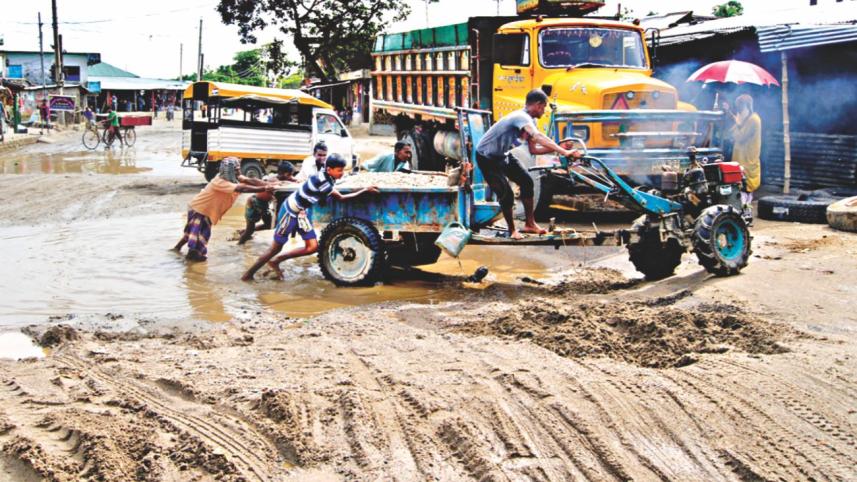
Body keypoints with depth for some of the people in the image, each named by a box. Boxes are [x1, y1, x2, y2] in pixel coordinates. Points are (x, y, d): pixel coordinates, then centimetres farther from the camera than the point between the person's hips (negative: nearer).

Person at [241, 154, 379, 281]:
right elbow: (340, 198, -23)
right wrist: (365, 190, -19)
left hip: (301, 213, 8)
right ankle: (249, 274, 15)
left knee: (312, 247, 0)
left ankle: (276, 261, 13)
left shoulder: (327, 177, -4)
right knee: (276, 248, 0)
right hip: (290, 212, -8)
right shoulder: (321, 181, -30)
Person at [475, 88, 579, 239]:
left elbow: (534, 149, 3)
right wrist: (564, 152, -51)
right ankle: (512, 230, 8)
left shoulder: (529, 120, 0)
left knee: (526, 182, 3)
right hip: (487, 158, -9)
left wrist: (557, 149, -11)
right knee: (506, 194, -13)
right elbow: (539, 137, -46)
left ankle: (530, 224, 13)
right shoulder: (521, 117, -30)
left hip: (503, 155, 9)